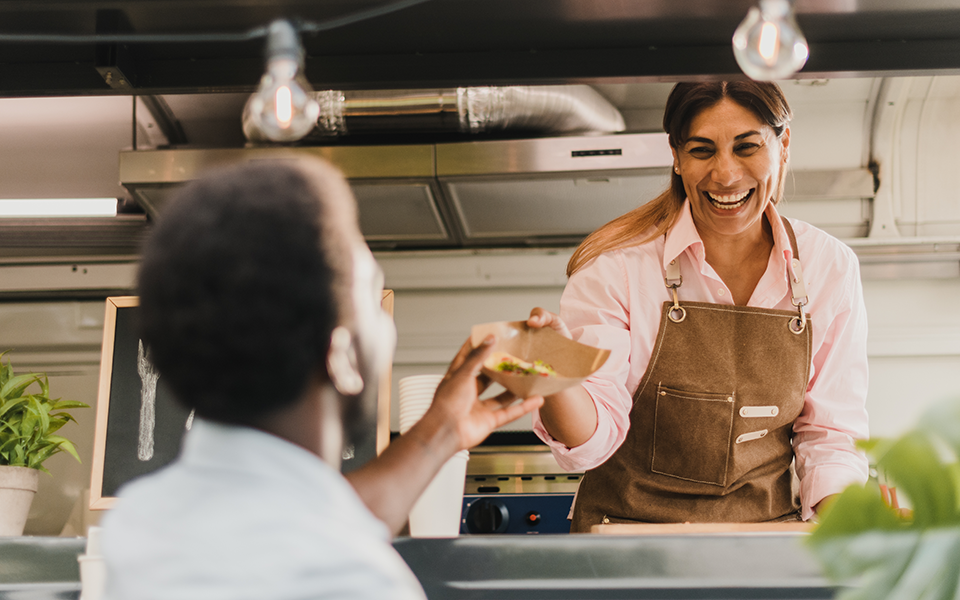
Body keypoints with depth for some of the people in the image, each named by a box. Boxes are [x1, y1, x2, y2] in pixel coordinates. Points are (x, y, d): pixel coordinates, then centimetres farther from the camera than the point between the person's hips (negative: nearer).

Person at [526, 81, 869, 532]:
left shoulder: (831, 267, 3)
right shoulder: (617, 265, -6)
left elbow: (830, 434, 10)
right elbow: (593, 439, -10)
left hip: (766, 533, 2)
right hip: (631, 523, -2)